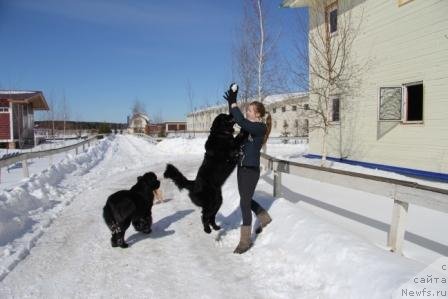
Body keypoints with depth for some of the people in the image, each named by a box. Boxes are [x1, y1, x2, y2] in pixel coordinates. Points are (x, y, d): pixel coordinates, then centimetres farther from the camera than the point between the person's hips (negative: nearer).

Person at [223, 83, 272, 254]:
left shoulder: (260, 127, -15)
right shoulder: (250, 125, 10)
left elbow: (241, 122, -29)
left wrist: (233, 102, -23)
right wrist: (231, 103, -5)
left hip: (251, 170, -9)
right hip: (242, 167, 9)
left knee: (245, 203, -5)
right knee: (246, 200, 21)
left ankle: (245, 240, 7)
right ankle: (265, 218, 45)